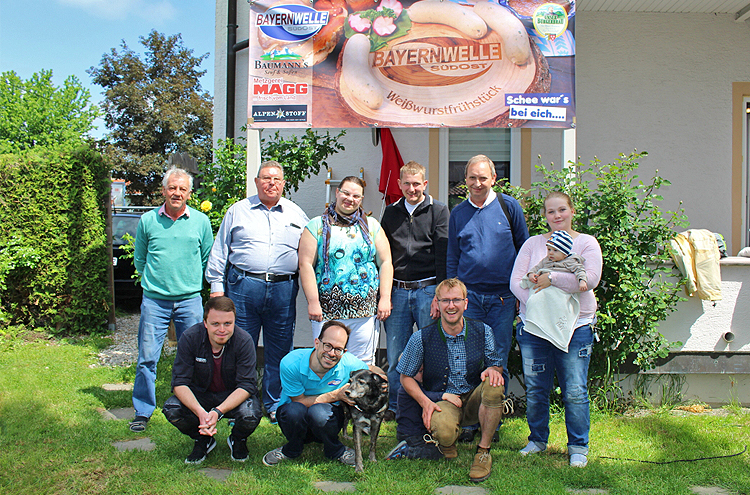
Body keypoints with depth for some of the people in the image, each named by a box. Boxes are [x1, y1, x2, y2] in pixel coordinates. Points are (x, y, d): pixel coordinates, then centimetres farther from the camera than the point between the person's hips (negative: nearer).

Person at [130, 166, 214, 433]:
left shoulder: (201, 221, 3)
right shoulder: (148, 220, 3)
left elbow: (207, 259, 14)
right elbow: (139, 258, 15)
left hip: (190, 300, 1)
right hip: (155, 300, 0)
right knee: (147, 358, 0)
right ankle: (143, 412, 13)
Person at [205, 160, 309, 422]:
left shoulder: (296, 214, 13)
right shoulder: (238, 211, 10)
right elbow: (219, 251, 11)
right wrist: (216, 285, 4)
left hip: (283, 290, 1)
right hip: (243, 286, -1)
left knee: (280, 351, 6)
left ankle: (275, 404, 20)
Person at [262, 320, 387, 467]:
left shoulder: (349, 363, -19)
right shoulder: (291, 363, -26)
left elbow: (371, 369, 4)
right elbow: (299, 401, -17)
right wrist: (335, 395, -24)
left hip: (329, 417, 1)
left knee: (319, 412, -35)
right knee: (295, 410, -36)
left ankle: (335, 451, -2)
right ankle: (292, 450, -2)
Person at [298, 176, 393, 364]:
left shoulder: (372, 226, 12)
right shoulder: (317, 225, 5)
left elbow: (385, 262, 9)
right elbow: (306, 265, -2)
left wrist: (385, 298, 0)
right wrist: (313, 302, -10)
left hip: (366, 313, 2)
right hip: (327, 312, -2)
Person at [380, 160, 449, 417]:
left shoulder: (438, 210, 3)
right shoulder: (391, 212, 13)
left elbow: (443, 254, -3)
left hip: (428, 289, -3)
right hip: (397, 291, 3)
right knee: (395, 353, 6)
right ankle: (396, 406, 18)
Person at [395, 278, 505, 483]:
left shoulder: (483, 332, -4)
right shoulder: (422, 338, -10)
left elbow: (496, 365, 9)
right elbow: (406, 377, 2)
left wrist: (493, 370, -17)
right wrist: (425, 402, -14)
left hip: (474, 400, 2)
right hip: (440, 401, -2)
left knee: (494, 385, -32)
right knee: (443, 431, -37)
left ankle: (483, 451, -11)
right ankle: (448, 440, 6)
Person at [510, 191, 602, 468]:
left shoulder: (586, 243, 5)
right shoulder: (533, 244, 10)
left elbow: (591, 278, -13)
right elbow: (516, 281, 2)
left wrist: (552, 279, -14)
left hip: (575, 327, -2)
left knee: (575, 391, 0)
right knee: (535, 388, 8)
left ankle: (578, 446, 15)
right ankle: (537, 440, 25)